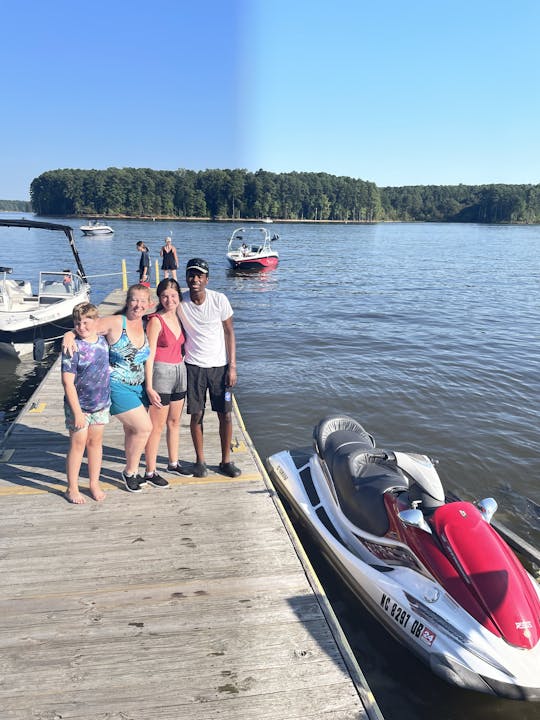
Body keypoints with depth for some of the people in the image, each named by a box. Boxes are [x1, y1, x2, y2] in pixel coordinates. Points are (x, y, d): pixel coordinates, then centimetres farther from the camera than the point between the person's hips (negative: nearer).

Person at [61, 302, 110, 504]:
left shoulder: (103, 341, 0)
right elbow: (68, 382, -18)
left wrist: (108, 397, 15)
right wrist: (77, 412, -19)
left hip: (101, 404, 5)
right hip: (79, 405, -5)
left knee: (96, 442, 13)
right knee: (78, 444, 5)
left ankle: (94, 484, 27)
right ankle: (72, 488, 20)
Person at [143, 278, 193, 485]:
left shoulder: (178, 317, 8)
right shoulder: (155, 321, -13)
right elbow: (149, 355, -16)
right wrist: (149, 387, -19)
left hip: (180, 372, 7)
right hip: (161, 374, -7)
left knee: (175, 421, 18)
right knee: (157, 426, 0)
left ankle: (173, 463, 33)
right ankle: (150, 472, 11)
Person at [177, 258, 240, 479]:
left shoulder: (219, 300, -9)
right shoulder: (179, 302, -7)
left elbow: (229, 333, -2)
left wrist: (232, 367, -6)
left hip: (219, 365, 0)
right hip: (193, 367, 0)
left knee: (225, 415, 4)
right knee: (196, 415, 5)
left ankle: (226, 460, 21)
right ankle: (200, 460, 23)